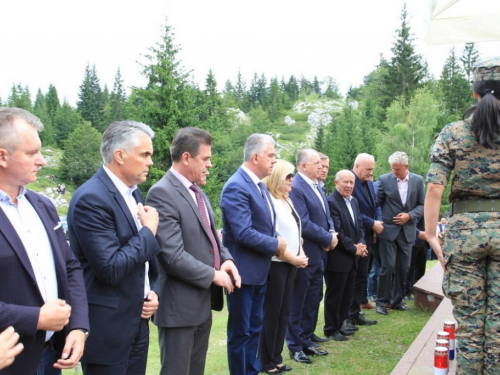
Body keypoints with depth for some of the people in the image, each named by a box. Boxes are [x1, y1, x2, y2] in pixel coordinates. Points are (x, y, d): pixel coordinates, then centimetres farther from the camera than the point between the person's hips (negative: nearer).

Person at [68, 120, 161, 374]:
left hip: (137, 322, 8)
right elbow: (111, 269, -24)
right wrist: (149, 231, -14)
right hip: (107, 328, -8)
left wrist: (151, 291, 4)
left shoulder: (133, 192, 8)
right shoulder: (91, 198, -19)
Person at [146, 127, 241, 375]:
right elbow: (174, 256, -25)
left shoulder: (197, 192, 12)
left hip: (203, 301, 9)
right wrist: (213, 275, -15)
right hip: (180, 305, -9)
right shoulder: (162, 193, -20)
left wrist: (226, 259, -1)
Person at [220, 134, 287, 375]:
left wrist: (277, 240, -3)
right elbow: (244, 233, -27)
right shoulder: (236, 187, -21)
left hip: (259, 270, 9)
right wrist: (275, 245, -14)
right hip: (243, 272, -9)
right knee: (240, 332, 4)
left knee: (254, 328, 19)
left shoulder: (259, 185, 10)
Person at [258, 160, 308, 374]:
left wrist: (301, 254, 3)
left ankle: (276, 358, 22)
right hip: (276, 264, -8)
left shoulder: (287, 200, 14)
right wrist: (293, 259, -13)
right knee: (271, 313, 1)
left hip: (291, 264, 8)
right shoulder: (268, 201, -15)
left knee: (284, 312, 12)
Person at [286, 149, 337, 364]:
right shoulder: (296, 188, -19)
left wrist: (331, 233, -3)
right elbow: (304, 224, -23)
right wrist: (328, 238, -13)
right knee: (298, 302, 4)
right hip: (303, 254, -9)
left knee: (314, 300, 16)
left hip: (318, 253, 9)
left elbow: (326, 216, 17)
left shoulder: (316, 186, 11)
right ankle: (295, 346, 17)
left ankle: (306, 341, 29)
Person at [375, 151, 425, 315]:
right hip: (388, 229, -3)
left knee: (403, 267, 8)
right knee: (387, 266, -4)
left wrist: (410, 216, -11)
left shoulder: (418, 180, 2)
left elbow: (422, 205, 4)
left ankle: (397, 300, 21)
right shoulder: (384, 179, -5)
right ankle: (381, 301, 9)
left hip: (407, 230, 3)